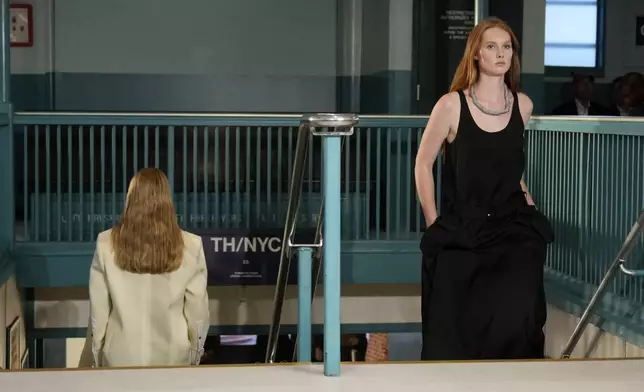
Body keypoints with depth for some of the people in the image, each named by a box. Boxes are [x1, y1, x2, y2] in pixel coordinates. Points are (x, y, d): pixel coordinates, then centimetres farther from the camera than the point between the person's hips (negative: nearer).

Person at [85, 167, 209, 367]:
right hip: (172, 356, 0)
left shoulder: (107, 244, -9)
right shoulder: (190, 246, -10)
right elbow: (197, 309, -3)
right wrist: (194, 352, 12)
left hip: (121, 357, 0)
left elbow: (98, 309, -3)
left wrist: (97, 356, 9)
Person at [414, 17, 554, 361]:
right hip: (461, 230, -2)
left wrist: (525, 196, 14)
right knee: (454, 332, -4)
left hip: (513, 226, 2)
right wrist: (433, 225, -4)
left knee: (514, 317, -21)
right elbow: (423, 164, 0)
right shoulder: (451, 105, -8)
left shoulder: (523, 105, 4)